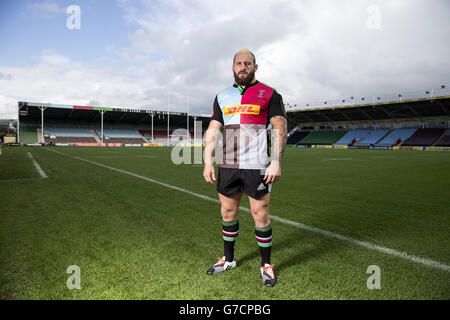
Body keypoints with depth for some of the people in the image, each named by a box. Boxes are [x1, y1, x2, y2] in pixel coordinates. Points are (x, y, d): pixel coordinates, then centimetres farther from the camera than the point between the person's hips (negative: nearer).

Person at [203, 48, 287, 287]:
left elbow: (280, 129, -3)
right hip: (227, 166, 4)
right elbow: (212, 131, 11)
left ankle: (266, 265, 20)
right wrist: (208, 161, 2)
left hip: (256, 166, -4)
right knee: (227, 213, 12)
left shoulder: (269, 94, 3)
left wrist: (276, 162, -13)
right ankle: (228, 259, 30)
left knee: (260, 215, 2)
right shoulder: (222, 97, 14)